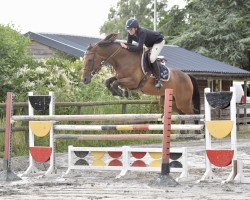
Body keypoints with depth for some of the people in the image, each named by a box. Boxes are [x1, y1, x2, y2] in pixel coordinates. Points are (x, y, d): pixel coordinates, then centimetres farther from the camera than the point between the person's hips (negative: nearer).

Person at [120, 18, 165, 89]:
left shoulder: (142, 32, -40)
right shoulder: (130, 34, -17)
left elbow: (139, 48, -47)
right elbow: (129, 44, -10)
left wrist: (126, 47, -50)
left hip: (159, 41, -9)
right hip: (149, 44, 9)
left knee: (152, 58, -26)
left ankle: (158, 79, -18)